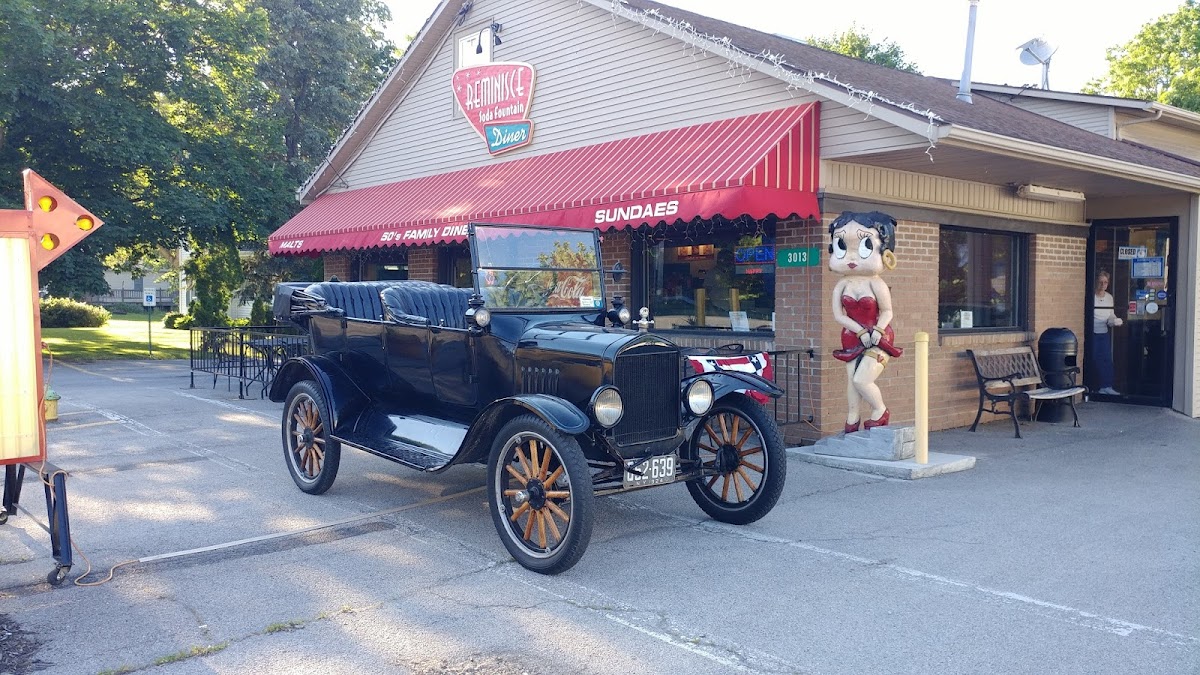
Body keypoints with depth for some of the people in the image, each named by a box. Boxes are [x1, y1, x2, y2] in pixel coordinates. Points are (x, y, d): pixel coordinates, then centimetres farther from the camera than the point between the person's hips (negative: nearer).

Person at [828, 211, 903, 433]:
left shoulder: (876, 283, -11)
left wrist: (877, 331, -24)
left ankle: (880, 411, 11)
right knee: (851, 380, 7)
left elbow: (887, 312, -8)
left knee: (861, 380, -14)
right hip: (853, 338, 4)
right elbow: (838, 315, -5)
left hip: (877, 339, -4)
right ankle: (852, 421, 20)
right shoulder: (841, 285, -1)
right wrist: (861, 331, -15)